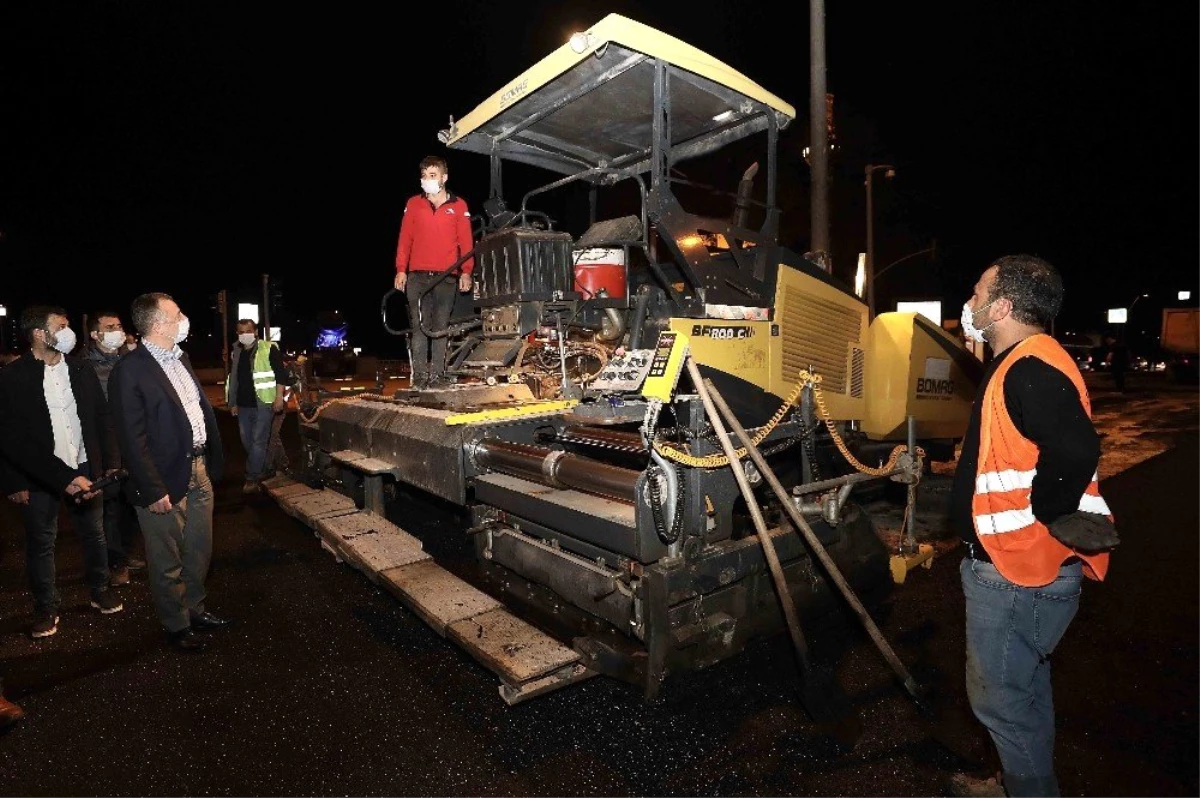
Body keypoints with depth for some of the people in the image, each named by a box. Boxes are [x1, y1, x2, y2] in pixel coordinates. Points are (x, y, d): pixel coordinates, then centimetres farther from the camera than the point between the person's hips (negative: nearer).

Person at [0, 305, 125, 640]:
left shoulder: (81, 369, 1)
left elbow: (102, 419, 4)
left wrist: (111, 463, 0)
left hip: (84, 469, 3)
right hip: (37, 476, -3)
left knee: (95, 534, 14)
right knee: (41, 543, 11)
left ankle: (100, 590, 32)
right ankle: (45, 607, 27)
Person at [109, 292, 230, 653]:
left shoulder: (180, 358, 8)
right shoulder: (129, 371, -16)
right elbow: (132, 439, -17)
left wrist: (213, 460, 10)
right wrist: (154, 490, -18)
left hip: (198, 469, 8)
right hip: (165, 479, -8)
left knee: (199, 552, 22)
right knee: (168, 563, 11)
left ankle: (195, 609, 41)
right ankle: (176, 626, 29)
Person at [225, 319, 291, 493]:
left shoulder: (268, 349, -8)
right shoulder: (236, 352, 12)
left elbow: (281, 374, -11)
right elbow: (232, 379, 20)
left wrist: (279, 397, -17)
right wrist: (233, 403, 18)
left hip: (263, 404, -7)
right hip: (243, 405, 7)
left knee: (258, 442, -4)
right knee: (247, 442, 14)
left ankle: (252, 478, 3)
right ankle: (262, 471, 29)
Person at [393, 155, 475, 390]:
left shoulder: (458, 206, 9)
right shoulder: (413, 204, 13)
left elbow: (466, 241, 5)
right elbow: (405, 238, 11)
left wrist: (466, 272, -5)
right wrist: (401, 269, 3)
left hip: (446, 276, -1)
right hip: (417, 275, 1)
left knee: (441, 326, -1)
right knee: (418, 326, -3)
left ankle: (437, 374, 2)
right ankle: (420, 375, 0)